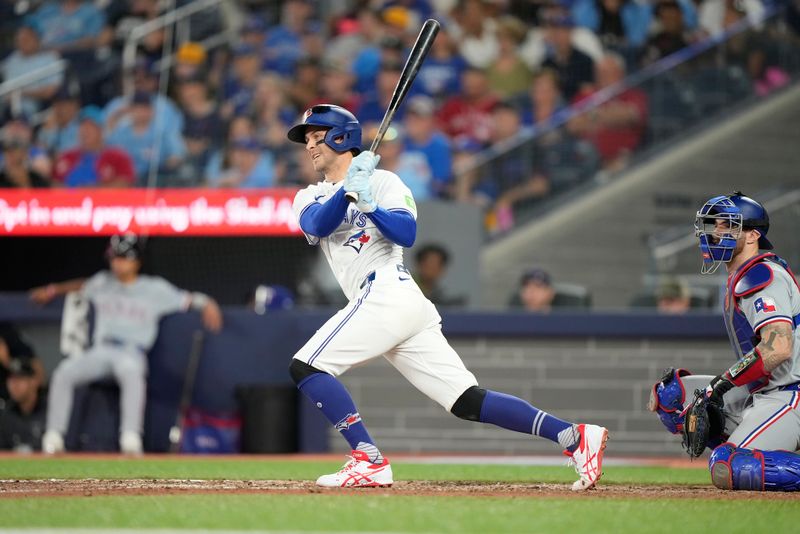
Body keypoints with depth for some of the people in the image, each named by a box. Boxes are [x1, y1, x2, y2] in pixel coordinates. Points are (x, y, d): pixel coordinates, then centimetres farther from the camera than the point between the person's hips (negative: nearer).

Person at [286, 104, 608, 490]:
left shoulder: (383, 181, 7)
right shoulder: (310, 198, 25)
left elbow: (407, 234, -9)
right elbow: (318, 225, 1)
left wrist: (369, 204, -22)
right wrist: (347, 189, -14)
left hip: (387, 290, -7)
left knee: (305, 367, -14)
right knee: (468, 403, -3)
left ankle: (369, 461, -19)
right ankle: (573, 436, -8)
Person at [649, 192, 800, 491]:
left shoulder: (763, 276, -15)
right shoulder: (739, 279, 17)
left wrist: (723, 383, -22)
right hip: (757, 394, 11)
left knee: (727, 471, -26)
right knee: (668, 393, 10)